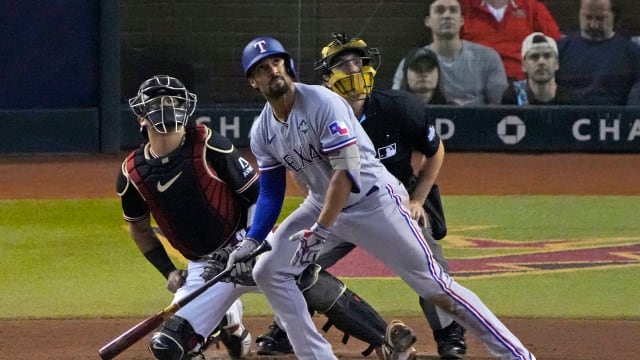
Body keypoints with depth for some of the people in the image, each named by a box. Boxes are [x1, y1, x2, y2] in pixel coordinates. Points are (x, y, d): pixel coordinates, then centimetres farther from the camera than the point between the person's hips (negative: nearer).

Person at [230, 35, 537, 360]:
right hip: (322, 205, 7)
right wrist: (251, 241, -6)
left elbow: (346, 171, -25)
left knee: (432, 284, -8)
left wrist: (321, 230, -30)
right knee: (268, 272, -4)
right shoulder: (262, 131, 0)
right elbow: (270, 192, 8)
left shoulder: (322, 103, -21)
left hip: (373, 202, -7)